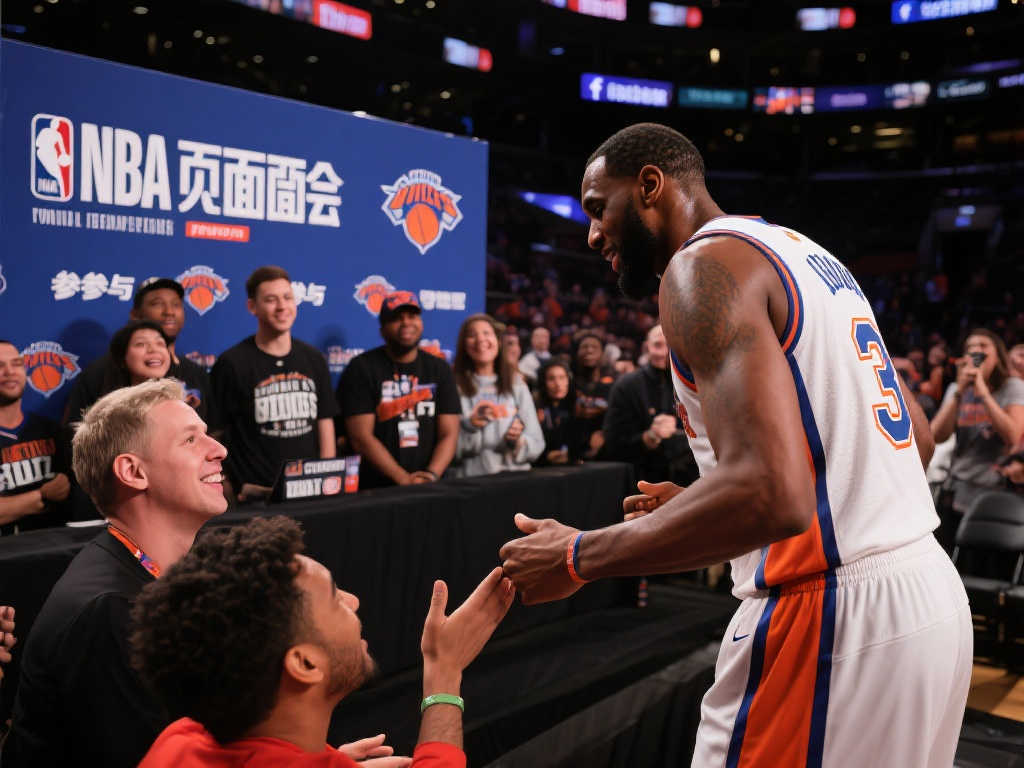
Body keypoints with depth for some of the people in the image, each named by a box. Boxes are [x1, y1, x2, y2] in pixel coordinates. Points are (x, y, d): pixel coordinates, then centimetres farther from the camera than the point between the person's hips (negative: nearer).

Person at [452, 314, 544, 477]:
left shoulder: (517, 386, 13)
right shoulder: (455, 387, 2)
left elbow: (536, 443, 12)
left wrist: (518, 441, -6)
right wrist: (468, 427, -16)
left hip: (516, 476, 3)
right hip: (471, 477, -3)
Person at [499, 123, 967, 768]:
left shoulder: (705, 263, -13)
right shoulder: (802, 251, 16)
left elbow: (773, 496, -27)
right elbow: (913, 434, 20)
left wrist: (577, 558, -15)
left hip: (829, 615, -9)